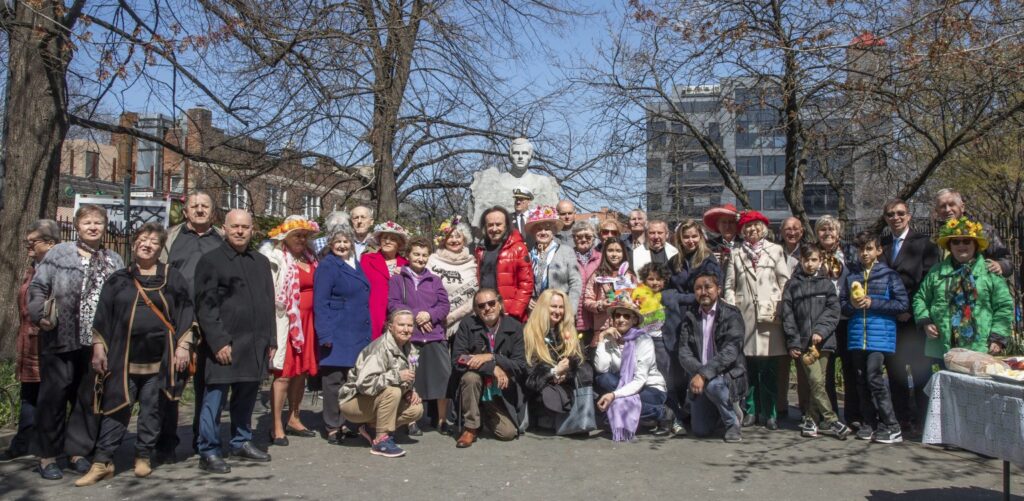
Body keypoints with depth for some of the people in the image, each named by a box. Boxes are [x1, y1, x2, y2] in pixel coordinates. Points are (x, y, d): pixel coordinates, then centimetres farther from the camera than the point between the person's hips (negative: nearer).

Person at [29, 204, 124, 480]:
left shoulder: (114, 261, 11)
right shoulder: (59, 254, 1)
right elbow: (37, 288, 0)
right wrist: (40, 315, -14)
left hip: (97, 343, 3)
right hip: (60, 341, -3)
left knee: (89, 398, 9)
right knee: (54, 395, 3)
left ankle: (78, 451, 22)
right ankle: (47, 455, 14)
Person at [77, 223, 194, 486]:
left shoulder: (173, 278, 5)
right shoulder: (118, 279, 8)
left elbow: (185, 314, 3)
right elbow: (102, 316, 9)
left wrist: (183, 346, -4)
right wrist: (98, 348, 3)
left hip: (159, 358, -1)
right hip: (123, 357, 1)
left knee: (151, 409, 5)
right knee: (116, 408, 0)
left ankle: (143, 457, 17)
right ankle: (102, 461, 6)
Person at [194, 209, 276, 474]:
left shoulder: (261, 261, 15)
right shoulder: (211, 261, -3)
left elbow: (269, 303, 17)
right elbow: (206, 306, -9)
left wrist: (271, 340, 12)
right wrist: (219, 341, -16)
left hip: (255, 345, 6)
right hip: (225, 345, -6)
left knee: (247, 397, 13)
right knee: (215, 398, -1)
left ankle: (241, 442, 27)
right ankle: (208, 452, 6)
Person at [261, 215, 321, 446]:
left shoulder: (309, 258, 14)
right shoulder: (276, 258, -7)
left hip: (307, 321, 7)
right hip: (287, 321, -7)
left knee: (302, 370, 12)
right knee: (284, 373, -7)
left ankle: (294, 419, 26)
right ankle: (277, 428, 0)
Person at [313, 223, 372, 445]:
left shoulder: (356, 264, 17)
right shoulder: (327, 265, -5)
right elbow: (320, 302, -10)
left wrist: (367, 332, 18)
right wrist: (325, 335, -17)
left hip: (359, 335, 7)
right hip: (337, 335, -7)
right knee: (335, 380, -2)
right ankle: (333, 427, 7)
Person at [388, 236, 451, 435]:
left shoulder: (435, 280, 16)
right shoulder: (397, 280, 8)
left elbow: (444, 305, 7)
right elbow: (393, 305, -4)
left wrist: (429, 314, -11)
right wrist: (416, 315, -13)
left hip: (435, 336, 2)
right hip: (409, 336, -2)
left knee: (444, 377, -1)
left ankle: (442, 420, 11)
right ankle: (411, 421, 13)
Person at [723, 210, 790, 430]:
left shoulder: (775, 251, 11)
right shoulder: (736, 254, 14)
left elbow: (785, 281, 7)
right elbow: (729, 286, 12)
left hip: (769, 315, -1)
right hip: (745, 315, 1)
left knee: (768, 368, -3)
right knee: (747, 366, 1)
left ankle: (768, 413, 5)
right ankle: (750, 410, 11)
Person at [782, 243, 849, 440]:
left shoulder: (827, 284, 10)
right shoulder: (792, 285, 8)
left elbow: (833, 311, 2)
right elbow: (787, 314, 4)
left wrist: (821, 330, -13)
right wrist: (793, 342, -3)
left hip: (822, 341, 1)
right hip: (803, 341, -1)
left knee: (816, 382, 2)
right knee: (816, 381, -10)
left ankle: (810, 420, 15)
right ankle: (831, 421, -3)